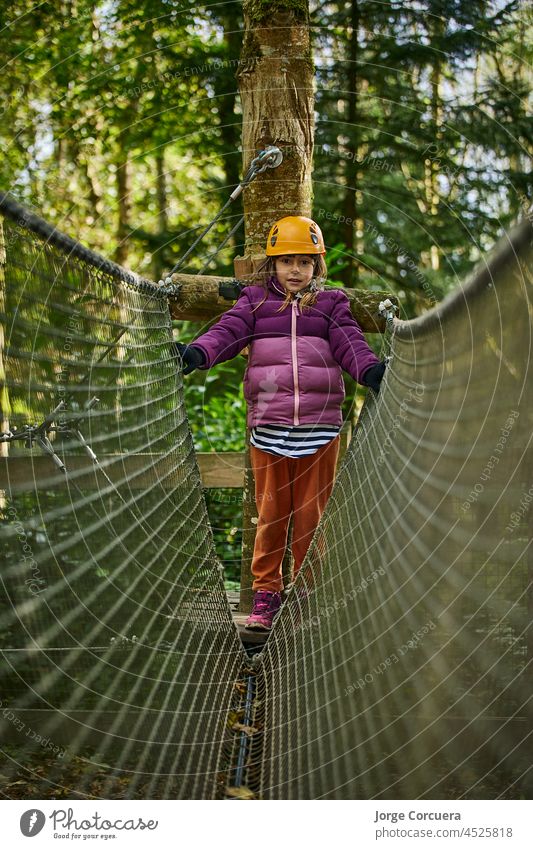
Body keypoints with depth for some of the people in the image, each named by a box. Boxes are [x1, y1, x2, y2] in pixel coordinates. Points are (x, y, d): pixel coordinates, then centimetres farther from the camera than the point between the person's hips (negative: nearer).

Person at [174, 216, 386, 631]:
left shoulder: (331, 303, 12)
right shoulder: (256, 299, 11)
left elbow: (350, 343, -2)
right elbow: (229, 331, -4)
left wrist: (372, 369, -24)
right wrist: (196, 354, -25)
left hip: (320, 426, 0)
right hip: (268, 424, 0)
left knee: (311, 514, 4)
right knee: (270, 512, 4)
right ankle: (265, 596, 14)